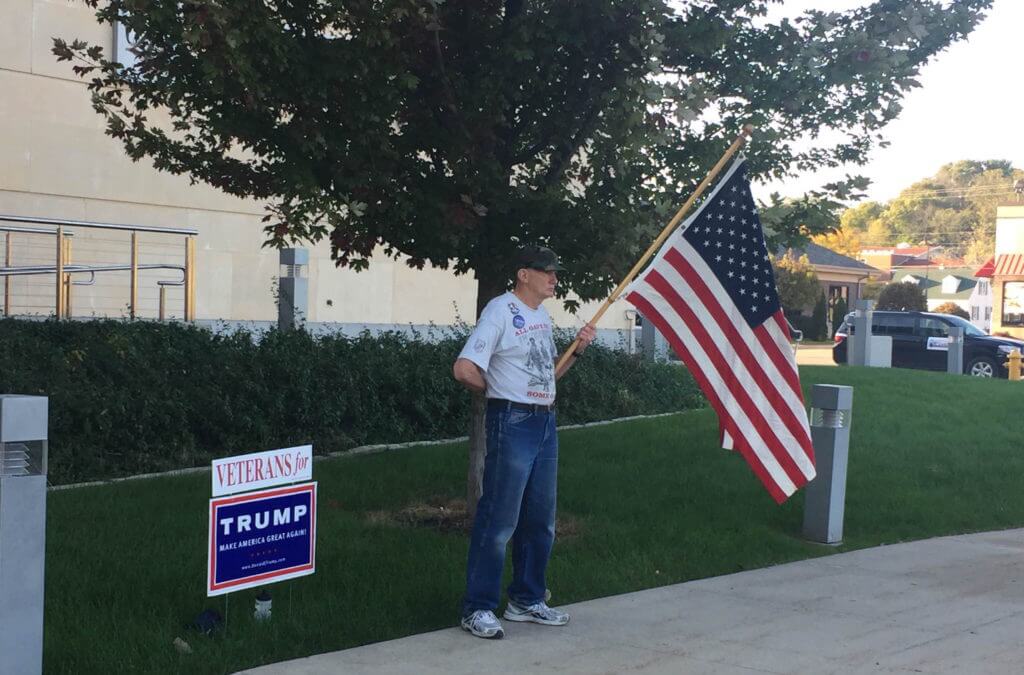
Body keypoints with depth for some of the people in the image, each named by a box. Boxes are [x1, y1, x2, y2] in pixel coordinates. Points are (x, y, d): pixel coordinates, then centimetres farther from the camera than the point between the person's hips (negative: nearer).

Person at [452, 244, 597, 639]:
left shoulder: (542, 316, 15)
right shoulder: (500, 311, -13)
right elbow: (465, 369, -21)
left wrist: (578, 350, 8)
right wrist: (498, 393, -4)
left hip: (545, 423, 9)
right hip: (512, 424, -9)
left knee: (540, 520, 14)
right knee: (499, 520, -6)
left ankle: (527, 600, 26)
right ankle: (478, 608, 1)